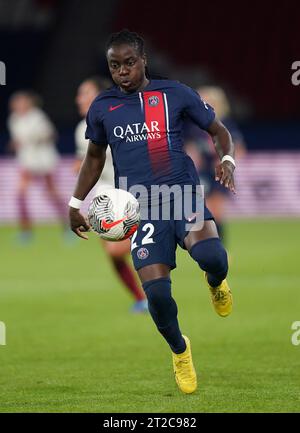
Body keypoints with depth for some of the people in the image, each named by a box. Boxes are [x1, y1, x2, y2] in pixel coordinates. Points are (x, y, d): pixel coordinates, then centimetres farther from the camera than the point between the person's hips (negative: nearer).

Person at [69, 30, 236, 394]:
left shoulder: (175, 94, 3)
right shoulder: (102, 107, 10)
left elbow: (218, 131, 11)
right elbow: (94, 157, 25)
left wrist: (226, 159, -9)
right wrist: (76, 204, 21)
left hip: (183, 192, -1)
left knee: (212, 257, -31)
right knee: (156, 292, -15)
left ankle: (215, 283, 9)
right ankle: (179, 351, 16)